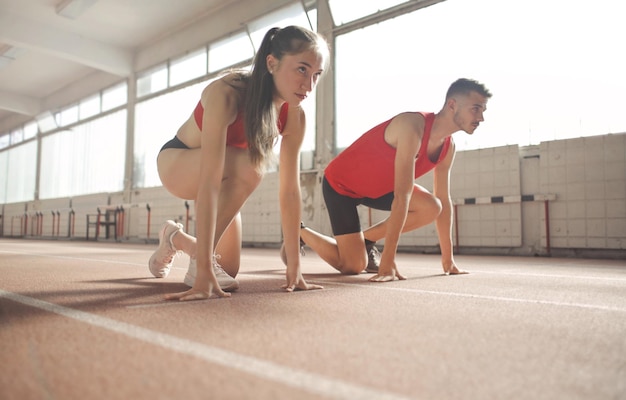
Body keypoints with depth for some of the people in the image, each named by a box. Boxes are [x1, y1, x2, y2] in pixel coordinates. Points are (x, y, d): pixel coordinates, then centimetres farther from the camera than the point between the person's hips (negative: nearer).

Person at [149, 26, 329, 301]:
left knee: (229, 270, 6)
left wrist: (294, 265, -21)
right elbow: (210, 181, -44)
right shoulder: (226, 94, -38)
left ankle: (175, 238, 35)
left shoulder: (294, 116, -20)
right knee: (249, 167, -37)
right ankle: (201, 261, -17)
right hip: (177, 163, -5)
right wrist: (204, 271, -47)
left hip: (228, 176, 6)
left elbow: (290, 189, -19)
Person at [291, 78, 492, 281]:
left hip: (375, 186, 8)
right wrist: (388, 262, -38)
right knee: (353, 266, -11)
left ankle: (367, 239, 6)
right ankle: (300, 232, 14)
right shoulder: (413, 125, -32)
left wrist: (448, 260, -2)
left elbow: (443, 201, 0)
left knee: (431, 207, -14)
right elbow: (402, 196, -37)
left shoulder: (448, 147, -5)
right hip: (340, 183, -8)